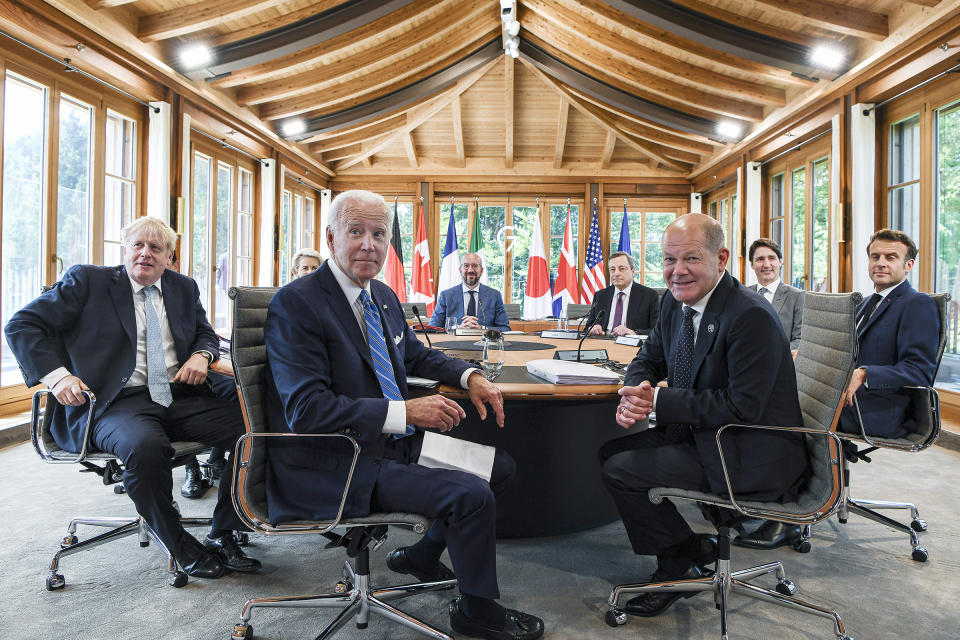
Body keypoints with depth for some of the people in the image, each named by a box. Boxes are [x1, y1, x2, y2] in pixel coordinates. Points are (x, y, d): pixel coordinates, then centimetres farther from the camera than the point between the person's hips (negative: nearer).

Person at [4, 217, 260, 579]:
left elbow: (205, 334, 30)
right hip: (116, 402, -4)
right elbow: (21, 326, 5)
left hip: (179, 398, 4)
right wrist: (56, 375, -11)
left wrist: (201, 355, 4)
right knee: (146, 445, -38)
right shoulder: (86, 281, 7)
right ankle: (178, 544, -12)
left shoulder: (184, 288, 19)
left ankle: (223, 535, -3)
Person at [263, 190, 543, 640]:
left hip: (395, 442, 9)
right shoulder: (295, 304, -18)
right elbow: (306, 410, -24)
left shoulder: (383, 296, 8)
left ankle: (422, 555, 27)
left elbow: (414, 353, 24)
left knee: (500, 466, 9)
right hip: (337, 468, -9)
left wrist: (470, 376, 5)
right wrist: (405, 412, -28)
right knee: (472, 494, -20)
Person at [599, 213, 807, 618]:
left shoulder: (751, 317, -24)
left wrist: (659, 400, -24)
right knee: (613, 451, 8)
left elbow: (742, 407, -26)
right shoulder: (675, 302, 2)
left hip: (751, 458, -9)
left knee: (621, 472, -15)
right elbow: (649, 359, 12)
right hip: (701, 434, 9)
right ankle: (692, 544, 17)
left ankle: (679, 568, 8)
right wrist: (636, 395, -12)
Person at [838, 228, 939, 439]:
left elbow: (920, 371, -14)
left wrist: (863, 374, -28)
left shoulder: (918, 304, -4)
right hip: (849, 395, 8)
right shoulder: (866, 303, 24)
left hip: (882, 414, -8)